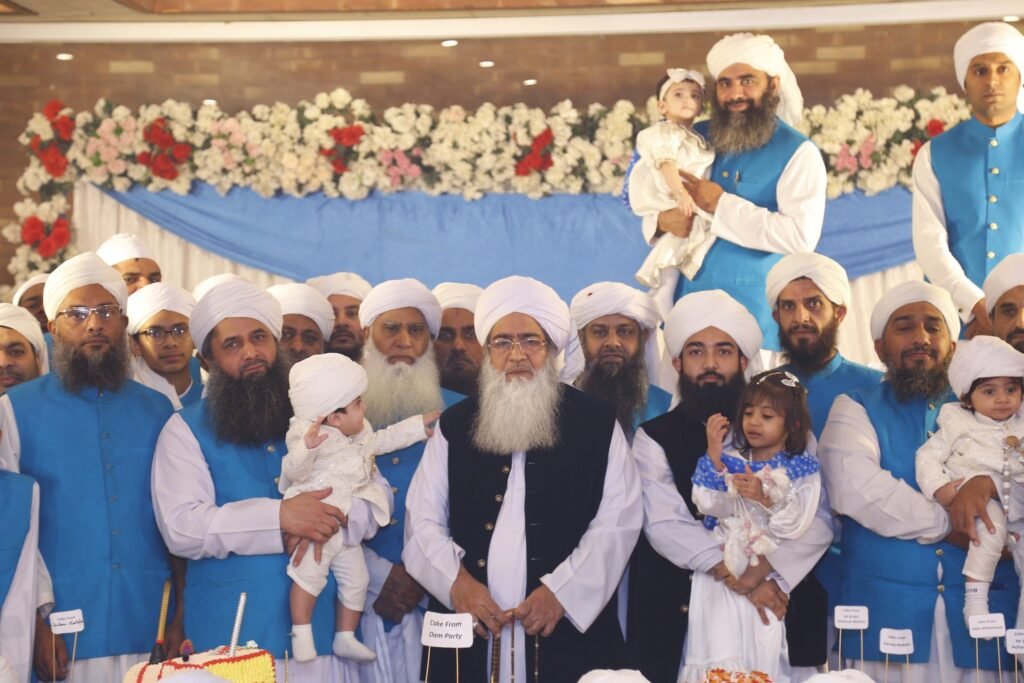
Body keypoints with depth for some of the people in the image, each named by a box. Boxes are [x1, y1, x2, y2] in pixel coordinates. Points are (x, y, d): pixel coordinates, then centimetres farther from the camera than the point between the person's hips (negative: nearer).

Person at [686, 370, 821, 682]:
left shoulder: (803, 471, 3)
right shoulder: (731, 462, 10)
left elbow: (795, 526, -7)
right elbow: (709, 505, -4)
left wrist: (764, 498, -22)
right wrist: (714, 453, -11)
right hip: (724, 568, 2)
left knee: (765, 652, -6)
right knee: (722, 653, -8)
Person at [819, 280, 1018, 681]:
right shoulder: (856, 409, 8)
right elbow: (856, 489, -11)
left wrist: (988, 479, -16)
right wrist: (947, 526, -9)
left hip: (982, 610, 3)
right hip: (885, 612, -2)